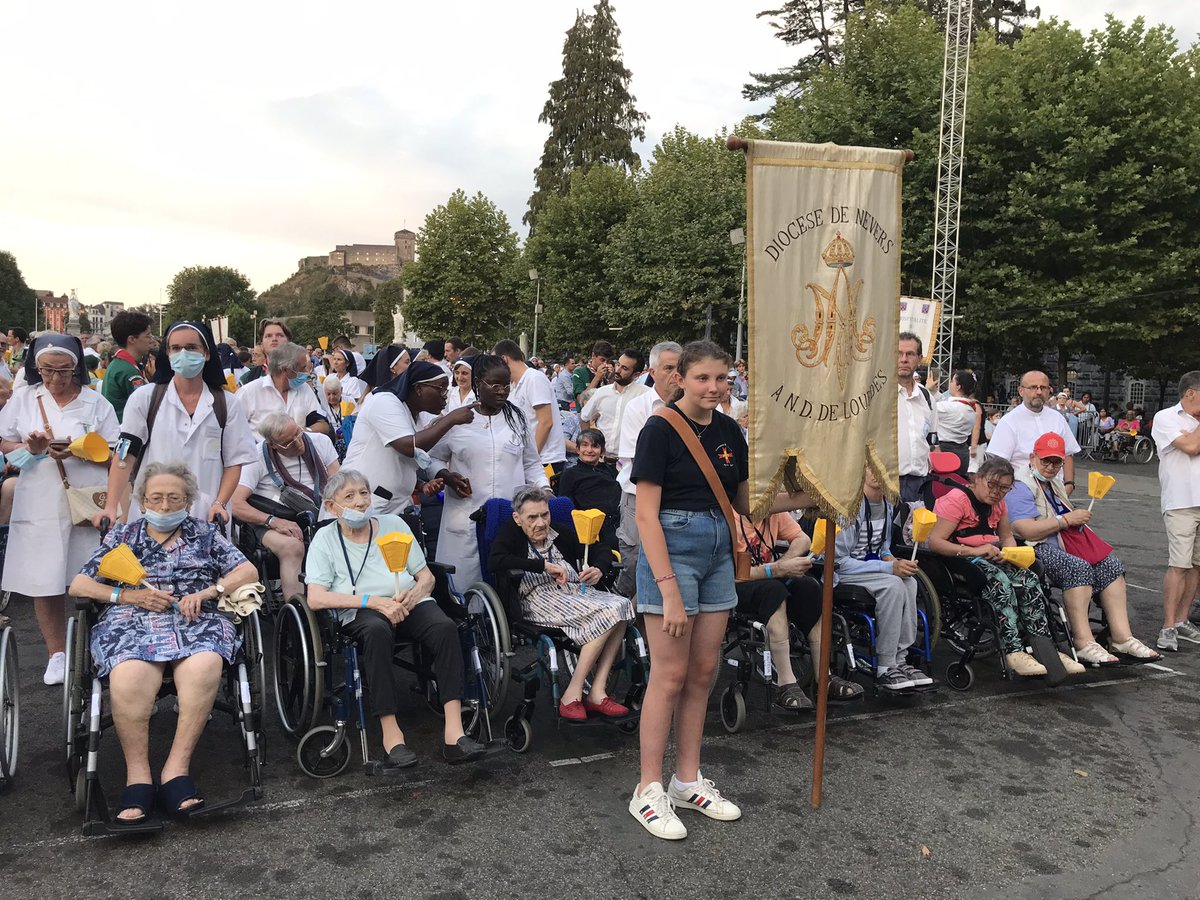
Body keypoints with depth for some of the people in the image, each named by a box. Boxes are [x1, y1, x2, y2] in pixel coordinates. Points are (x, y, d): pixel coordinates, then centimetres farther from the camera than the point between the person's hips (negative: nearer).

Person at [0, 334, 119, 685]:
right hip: (40, 506, 2)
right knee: (44, 583, 4)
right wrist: (29, 448, -10)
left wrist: (80, 452, -18)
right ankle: (57, 655, 19)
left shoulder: (96, 403, 3)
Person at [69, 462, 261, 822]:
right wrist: (128, 595, -1)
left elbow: (247, 572, 13)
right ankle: (137, 778, -25)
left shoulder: (204, 533, 21)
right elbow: (78, 585, 17)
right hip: (132, 621, 0)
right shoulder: (122, 536, 23)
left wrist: (207, 592, -5)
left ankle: (176, 769, -30)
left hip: (196, 620, 0)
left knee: (204, 667, -37)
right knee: (129, 677, -36)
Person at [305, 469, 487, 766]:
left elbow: (427, 577, 17)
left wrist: (414, 594, -9)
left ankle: (453, 730, -36)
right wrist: (374, 601, -15)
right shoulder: (325, 540, 8)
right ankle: (391, 733, -36)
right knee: (377, 630, -38)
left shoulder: (393, 524, 15)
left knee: (445, 627, -29)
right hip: (361, 613, -2)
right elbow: (316, 599, -6)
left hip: (409, 604, 3)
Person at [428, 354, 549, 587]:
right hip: (465, 521, -1)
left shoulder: (517, 419, 10)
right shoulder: (456, 420, 2)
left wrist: (545, 489, 1)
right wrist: (446, 476, -7)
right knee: (462, 583, 0)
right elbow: (433, 458, 12)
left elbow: (532, 464, 16)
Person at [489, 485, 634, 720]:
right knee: (604, 614, -28)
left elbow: (602, 549, 19)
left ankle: (596, 692, -25)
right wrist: (544, 566, -14)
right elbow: (494, 561, -14)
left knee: (621, 606, -24)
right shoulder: (512, 533, 6)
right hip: (540, 598, -6)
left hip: (577, 593, 6)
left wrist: (598, 569, -6)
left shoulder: (563, 532, 18)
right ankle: (574, 692, -24)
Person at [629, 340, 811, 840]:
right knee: (670, 675, -3)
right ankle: (648, 790, 11)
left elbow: (745, 504, 14)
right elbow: (646, 516, -15)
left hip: (718, 551, 7)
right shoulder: (660, 429, -11)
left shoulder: (729, 431, 8)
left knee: (703, 673, 11)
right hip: (671, 548, -6)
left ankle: (688, 781, 24)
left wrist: (804, 498, -1)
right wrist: (669, 590, -20)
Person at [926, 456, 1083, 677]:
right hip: (957, 560, -7)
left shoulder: (997, 503, 15)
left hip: (990, 559, 8)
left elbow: (1007, 537, 25)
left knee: (1029, 580, -18)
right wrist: (973, 551, -27)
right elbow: (934, 541, -19)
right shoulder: (957, 499, -11)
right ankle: (1013, 652, -34)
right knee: (1000, 581, -32)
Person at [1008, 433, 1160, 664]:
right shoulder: (1021, 488, -7)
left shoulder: (1054, 486, 25)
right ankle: (1083, 644, -32)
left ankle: (1121, 636, -13)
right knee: (1079, 567, -32)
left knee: (1110, 564, -9)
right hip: (1037, 550, -9)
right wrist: (1067, 519, -15)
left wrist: (1078, 519, 9)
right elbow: (1026, 531, -20)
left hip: (1063, 544, 9)